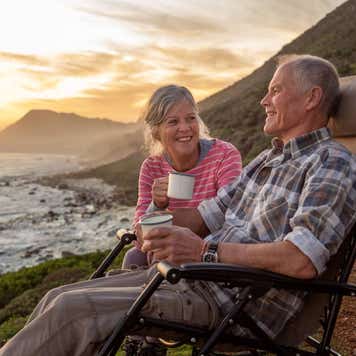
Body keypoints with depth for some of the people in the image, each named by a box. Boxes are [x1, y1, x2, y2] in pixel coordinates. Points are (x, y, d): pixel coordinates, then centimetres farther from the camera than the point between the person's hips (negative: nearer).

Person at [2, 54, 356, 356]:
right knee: (58, 298, 1)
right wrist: (152, 226, 0)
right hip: (191, 276, 9)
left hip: (232, 306, -8)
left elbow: (302, 261, -24)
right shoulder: (266, 160, 19)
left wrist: (205, 250, -24)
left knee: (72, 311, -19)